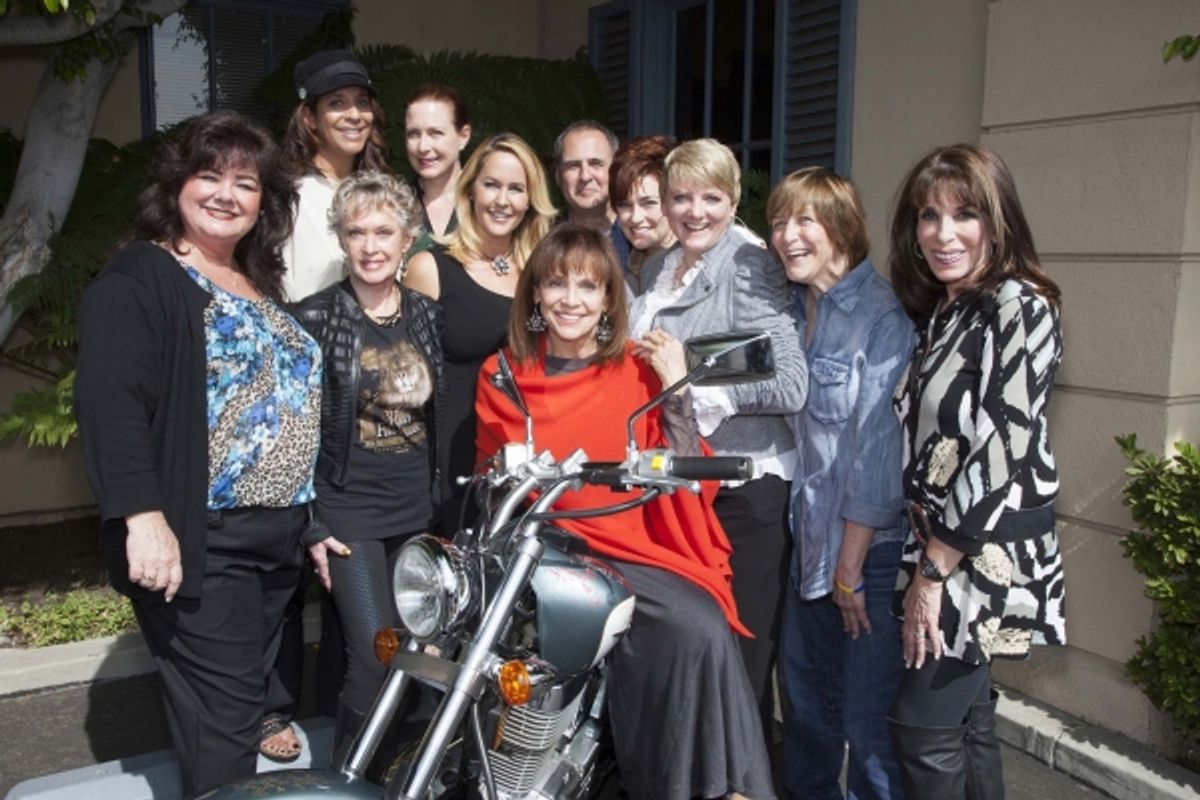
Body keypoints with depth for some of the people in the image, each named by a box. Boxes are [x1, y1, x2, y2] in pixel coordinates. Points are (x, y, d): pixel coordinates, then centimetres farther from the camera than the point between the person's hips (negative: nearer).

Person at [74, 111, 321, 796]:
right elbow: (111, 400, -18)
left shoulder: (260, 285, 18)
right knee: (223, 722, -5)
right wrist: (144, 516, -28)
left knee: (250, 704, 17)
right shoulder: (139, 279, -7)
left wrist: (310, 518, 20)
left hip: (281, 534, 8)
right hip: (197, 538, -8)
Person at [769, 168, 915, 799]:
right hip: (809, 538, 7)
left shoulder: (884, 317, -16)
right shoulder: (794, 310, 8)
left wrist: (851, 566, -15)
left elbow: (879, 445, -18)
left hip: (870, 545, -7)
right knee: (804, 698, 20)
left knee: (867, 718, 2)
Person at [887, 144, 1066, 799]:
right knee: (967, 720, 17)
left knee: (923, 726, -2)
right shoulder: (939, 311, 11)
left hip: (984, 554, -8)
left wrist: (932, 570, -16)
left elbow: (1002, 454, -20)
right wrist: (926, 561, 5)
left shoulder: (1017, 307, -14)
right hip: (939, 543, 8)